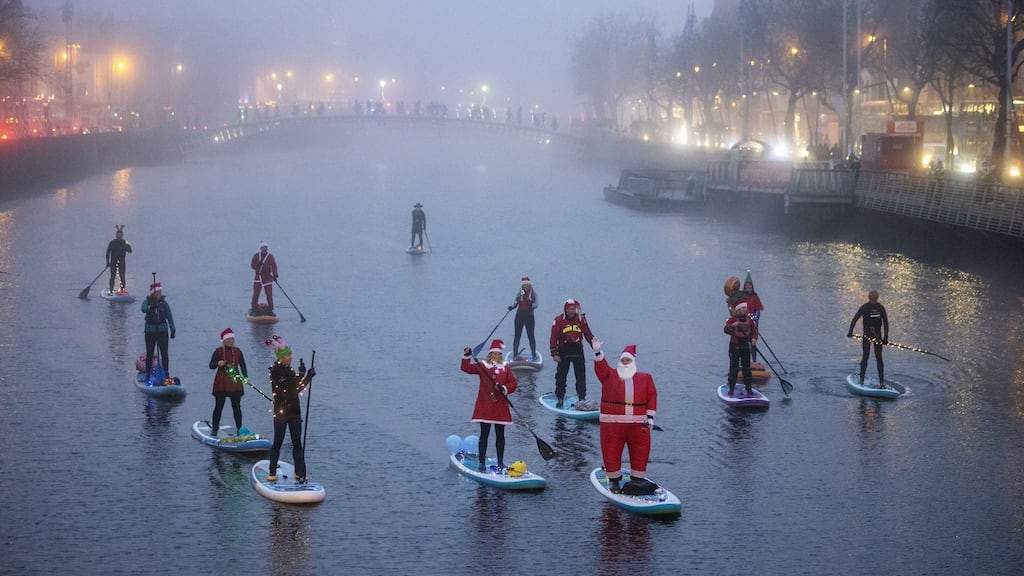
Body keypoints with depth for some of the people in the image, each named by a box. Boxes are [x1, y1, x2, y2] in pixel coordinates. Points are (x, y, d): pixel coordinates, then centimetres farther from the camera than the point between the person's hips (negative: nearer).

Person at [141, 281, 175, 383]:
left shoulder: (164, 303, 1)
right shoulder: (147, 302, -2)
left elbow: (169, 316, 1)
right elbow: (143, 309, -24)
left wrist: (172, 329, -5)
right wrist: (150, 307, -45)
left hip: (163, 330, 1)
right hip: (150, 331, -1)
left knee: (164, 353, -2)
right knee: (149, 353, 4)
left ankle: (167, 374, 3)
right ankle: (148, 374, 13)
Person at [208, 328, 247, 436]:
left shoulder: (237, 351, 7)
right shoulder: (218, 351, -2)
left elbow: (243, 365, 5)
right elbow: (211, 366, -8)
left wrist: (245, 377, -10)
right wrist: (218, 364, -30)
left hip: (235, 383, 2)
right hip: (221, 383, -2)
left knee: (236, 407, 3)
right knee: (218, 406, 1)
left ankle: (239, 429, 8)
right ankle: (214, 428, 9)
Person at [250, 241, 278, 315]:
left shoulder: (270, 257, 0)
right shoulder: (256, 256, 6)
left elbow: (274, 266, -11)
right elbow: (252, 265, 3)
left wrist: (275, 275, -25)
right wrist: (257, 264, -19)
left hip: (267, 277, -1)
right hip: (258, 277, 1)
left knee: (269, 295, -4)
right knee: (255, 294, 0)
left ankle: (270, 309, 3)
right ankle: (254, 309, 10)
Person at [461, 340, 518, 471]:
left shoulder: (506, 368, 6)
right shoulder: (482, 366, 2)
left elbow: (513, 383, 1)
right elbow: (467, 368, -8)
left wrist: (504, 388, -18)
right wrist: (467, 356, -23)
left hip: (500, 407, 2)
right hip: (484, 407, -2)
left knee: (500, 435, 8)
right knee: (484, 434, 1)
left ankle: (500, 462, 17)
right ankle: (482, 462, 5)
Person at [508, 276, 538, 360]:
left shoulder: (533, 294, 1)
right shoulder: (519, 294, 7)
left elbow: (536, 304, -11)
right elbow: (515, 304, 3)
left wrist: (532, 306, -33)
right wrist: (511, 307, -19)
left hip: (529, 316, -2)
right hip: (519, 316, 2)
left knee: (531, 335, -3)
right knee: (517, 335, 3)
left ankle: (534, 355, 4)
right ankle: (515, 354, 9)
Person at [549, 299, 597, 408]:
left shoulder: (581, 319, 2)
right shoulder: (558, 320, -6)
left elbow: (588, 334, 9)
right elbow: (554, 338, -6)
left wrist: (595, 345, 0)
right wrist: (554, 354, -10)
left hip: (578, 350, 2)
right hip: (563, 350, -2)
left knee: (581, 375, 4)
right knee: (561, 375, 2)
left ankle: (582, 398, 14)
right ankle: (559, 398, 12)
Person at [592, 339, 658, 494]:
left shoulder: (645, 378, 14)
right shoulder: (610, 375, 12)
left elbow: (652, 396, 9)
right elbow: (601, 366, -7)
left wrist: (650, 416, 0)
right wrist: (598, 352, -25)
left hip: (638, 423, 1)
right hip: (612, 423, -1)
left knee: (640, 452, 4)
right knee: (611, 452, 0)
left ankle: (637, 480, 16)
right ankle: (614, 480, 12)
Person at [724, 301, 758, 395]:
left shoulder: (749, 320, 6)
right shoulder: (733, 319, -7)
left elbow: (754, 330, 10)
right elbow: (726, 329, -18)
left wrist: (754, 338, -10)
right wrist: (732, 325, -37)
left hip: (745, 346, 4)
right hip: (734, 346, -4)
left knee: (746, 368, 6)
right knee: (733, 368, -2)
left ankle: (748, 388, 12)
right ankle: (731, 388, 5)